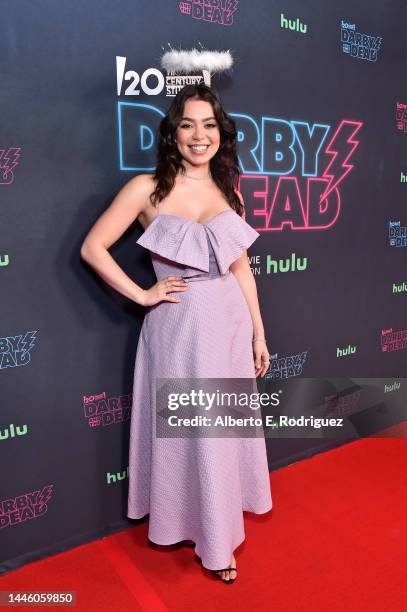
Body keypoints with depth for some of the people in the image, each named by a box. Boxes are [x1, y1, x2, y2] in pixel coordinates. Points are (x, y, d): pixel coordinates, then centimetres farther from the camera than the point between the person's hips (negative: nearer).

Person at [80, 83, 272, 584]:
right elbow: (93, 248, -6)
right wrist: (142, 294, -9)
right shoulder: (149, 188, -6)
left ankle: (221, 526, 42)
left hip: (231, 322, 5)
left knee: (228, 428, 16)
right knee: (187, 431, 8)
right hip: (179, 326, -4)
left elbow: (242, 267, 9)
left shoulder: (229, 191, 8)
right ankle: (208, 538, 33)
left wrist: (259, 333, 9)